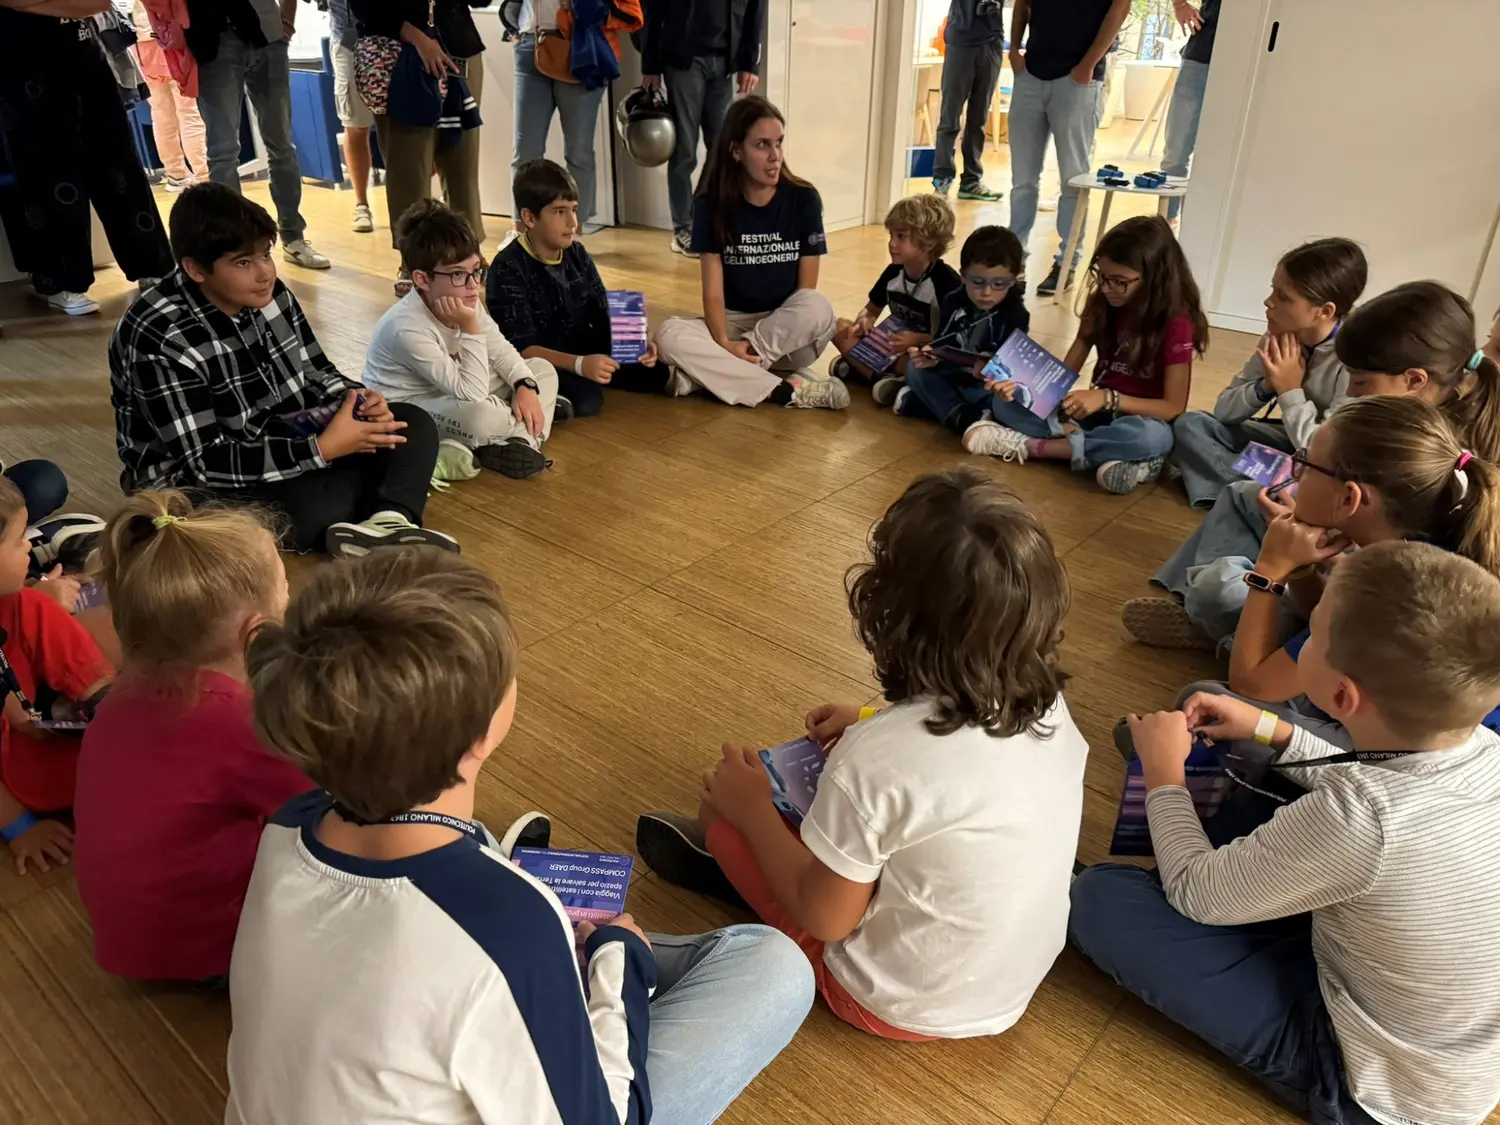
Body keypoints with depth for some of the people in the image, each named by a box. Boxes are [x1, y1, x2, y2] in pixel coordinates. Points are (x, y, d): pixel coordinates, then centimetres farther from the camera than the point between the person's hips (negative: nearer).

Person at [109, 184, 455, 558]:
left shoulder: (268, 294, -5)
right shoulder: (160, 339, -23)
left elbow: (315, 373, 9)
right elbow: (206, 463, -26)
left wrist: (357, 398, -15)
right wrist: (323, 448, -30)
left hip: (282, 442, 7)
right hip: (197, 485, -7)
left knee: (414, 425, -9)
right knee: (320, 509, -36)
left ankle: (389, 521, -33)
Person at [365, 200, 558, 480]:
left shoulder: (465, 301, -9)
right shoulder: (407, 329, -32)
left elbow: (501, 350, 4)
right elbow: (473, 393, -33)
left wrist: (525, 387, -14)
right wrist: (471, 329, -35)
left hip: (450, 391, 9)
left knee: (544, 370, 2)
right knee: (478, 413, -41)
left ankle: (520, 443, -18)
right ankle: (529, 430, -9)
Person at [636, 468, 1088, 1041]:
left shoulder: (873, 762, -34)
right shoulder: (1048, 708, -15)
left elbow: (824, 916, -19)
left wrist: (751, 809, -7)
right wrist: (871, 728, 7)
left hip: (899, 1007, -5)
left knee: (724, 804, 5)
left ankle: (724, 854, 36)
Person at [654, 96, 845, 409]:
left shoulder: (804, 199, -6)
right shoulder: (712, 204, -5)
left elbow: (807, 291, -6)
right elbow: (713, 288, -8)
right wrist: (724, 343, -27)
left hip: (788, 335, 0)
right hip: (734, 322, 1)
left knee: (819, 308, -34)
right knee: (669, 336, -27)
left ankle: (710, 373, -25)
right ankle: (788, 391, -27)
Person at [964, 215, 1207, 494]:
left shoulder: (1176, 323, -16)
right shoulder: (1101, 304, 0)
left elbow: (1174, 407, -17)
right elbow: (1066, 371, -2)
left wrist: (1108, 398, -29)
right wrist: (1025, 384, -22)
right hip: (1095, 412, 5)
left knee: (1153, 436, -42)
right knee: (1006, 404, -15)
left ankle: (1028, 445, -30)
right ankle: (1116, 450, -28)